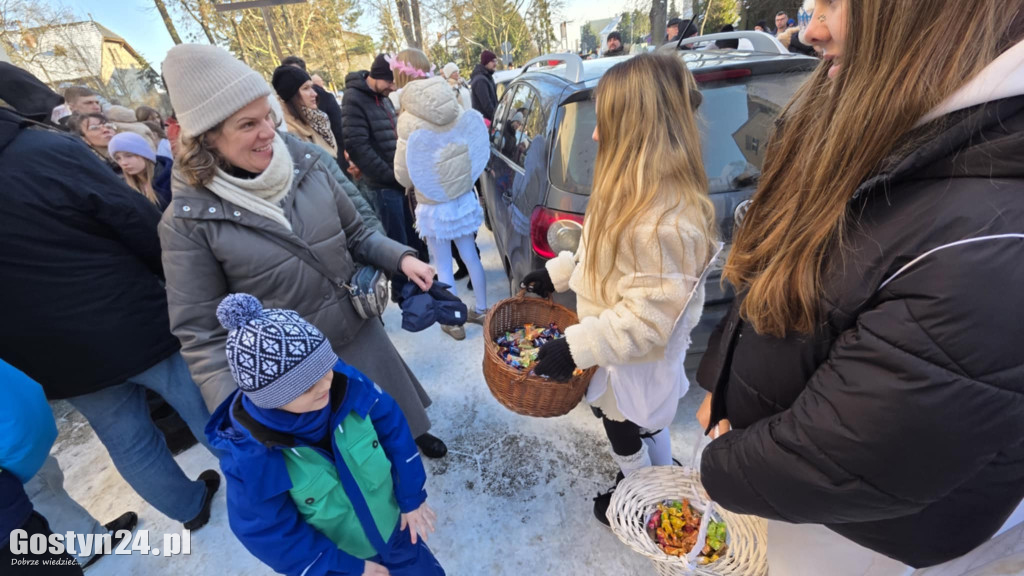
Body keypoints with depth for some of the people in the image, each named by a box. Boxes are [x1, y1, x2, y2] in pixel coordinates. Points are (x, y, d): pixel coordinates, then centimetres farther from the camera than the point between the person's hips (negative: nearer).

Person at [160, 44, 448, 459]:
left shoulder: (305, 167, -8)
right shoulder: (188, 221, -16)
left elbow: (356, 235, 4)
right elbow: (202, 333, -11)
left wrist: (401, 257, -12)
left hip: (362, 331, 3)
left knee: (395, 407, 26)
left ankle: (413, 434, 59)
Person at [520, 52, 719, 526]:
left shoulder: (666, 221, -36)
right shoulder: (636, 191, -4)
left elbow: (645, 321, -32)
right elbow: (606, 254, 8)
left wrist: (575, 348, -29)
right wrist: (555, 272, 9)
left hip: (635, 368, -8)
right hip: (628, 360, 8)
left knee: (627, 439, 19)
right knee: (648, 429, 31)